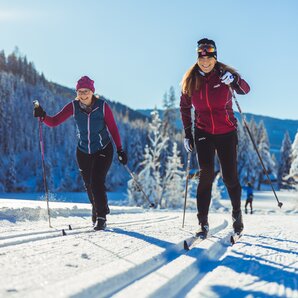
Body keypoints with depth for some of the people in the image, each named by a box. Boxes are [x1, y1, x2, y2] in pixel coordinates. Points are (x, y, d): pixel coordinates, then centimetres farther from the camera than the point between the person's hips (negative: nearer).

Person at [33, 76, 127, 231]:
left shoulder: (103, 106, -15)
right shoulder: (74, 106, -10)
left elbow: (113, 128, -8)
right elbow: (54, 122, -14)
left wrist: (120, 150, -9)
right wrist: (43, 116, -34)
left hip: (103, 150, -3)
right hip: (83, 152, 3)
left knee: (97, 182, -17)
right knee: (89, 185, 13)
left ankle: (101, 218, -5)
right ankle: (100, 208, 41)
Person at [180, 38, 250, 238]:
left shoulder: (224, 74, -5)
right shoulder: (190, 80, 0)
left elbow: (245, 90, -13)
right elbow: (185, 107, 11)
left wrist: (234, 81, -34)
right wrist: (187, 133, 7)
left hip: (227, 133, -1)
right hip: (203, 133, 1)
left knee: (230, 177, 1)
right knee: (206, 175, -12)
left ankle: (237, 214, 25)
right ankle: (203, 223, -7)